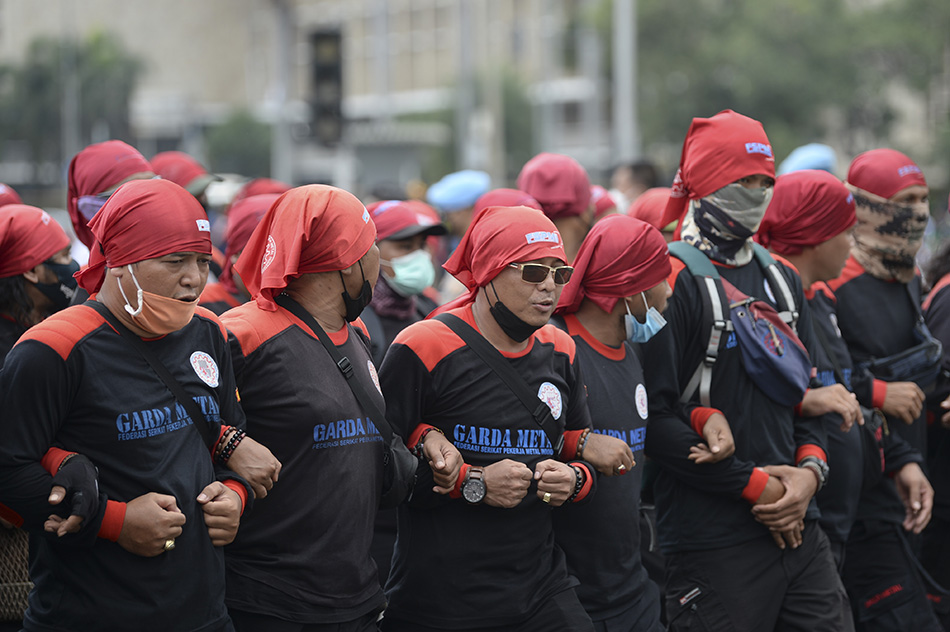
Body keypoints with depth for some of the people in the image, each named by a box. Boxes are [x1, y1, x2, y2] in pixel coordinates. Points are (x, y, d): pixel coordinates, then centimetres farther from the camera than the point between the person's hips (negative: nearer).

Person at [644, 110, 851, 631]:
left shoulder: (782, 279, 17)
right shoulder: (673, 283, -8)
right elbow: (655, 419, -15)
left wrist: (809, 469, 1)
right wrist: (755, 485, -13)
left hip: (798, 529, 7)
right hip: (714, 543, -7)